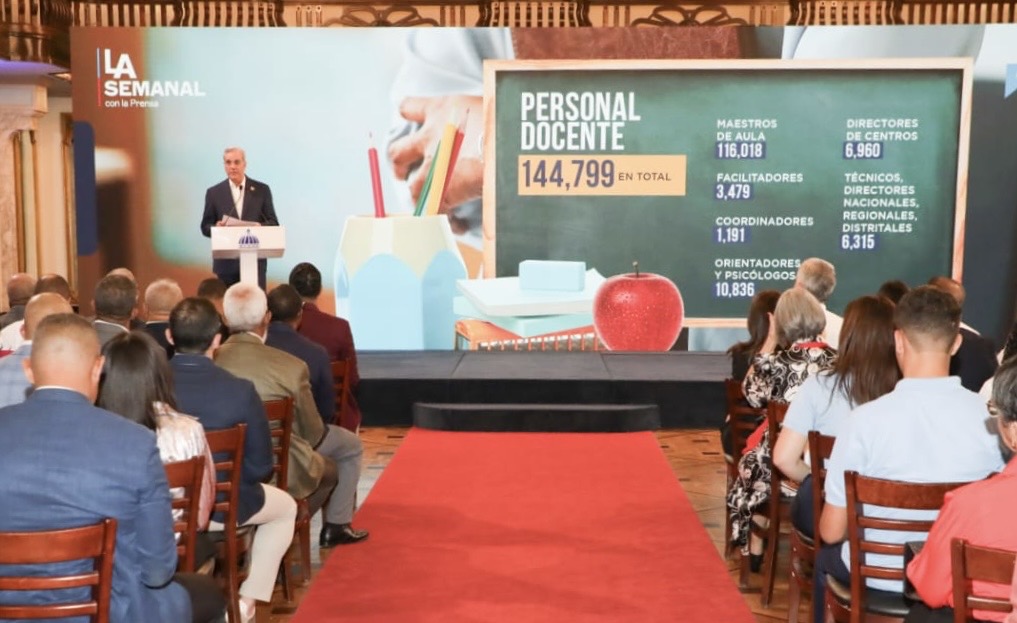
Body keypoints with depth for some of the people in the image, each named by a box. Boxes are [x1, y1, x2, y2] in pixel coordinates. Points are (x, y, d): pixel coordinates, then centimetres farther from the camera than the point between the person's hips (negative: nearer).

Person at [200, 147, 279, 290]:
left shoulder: (262, 190, 6)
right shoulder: (214, 193, 6)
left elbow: (273, 223, 6)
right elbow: (205, 227, 8)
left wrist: (260, 227, -16)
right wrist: (216, 227, -15)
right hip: (226, 262, 0)